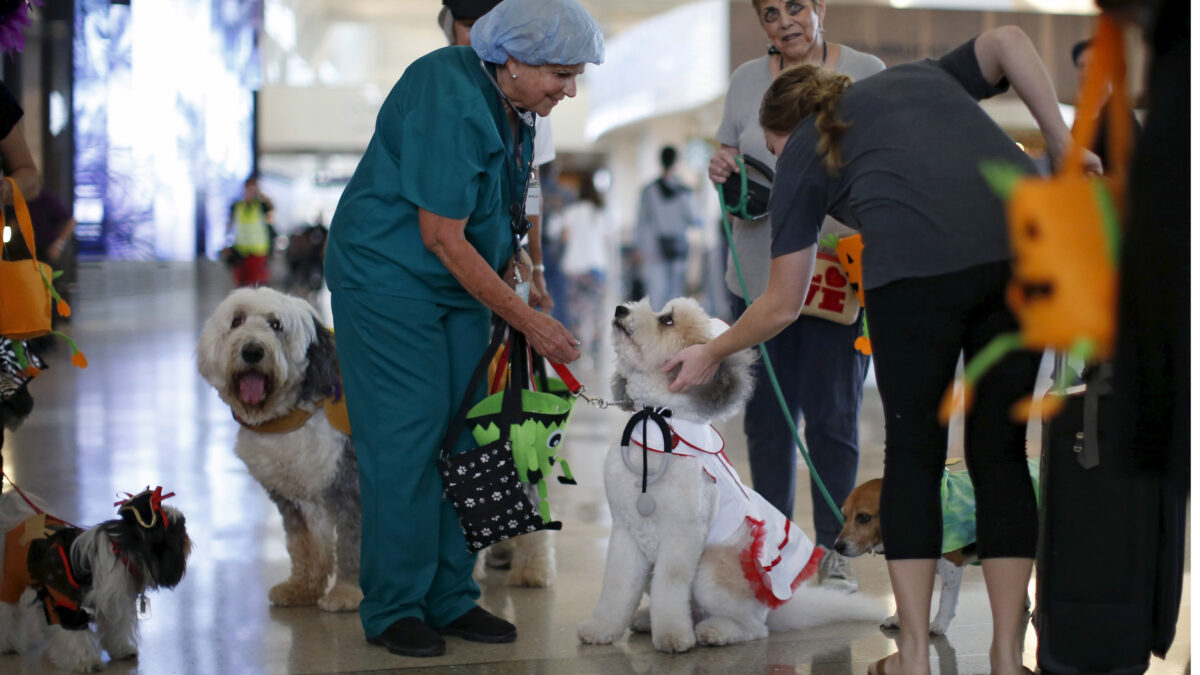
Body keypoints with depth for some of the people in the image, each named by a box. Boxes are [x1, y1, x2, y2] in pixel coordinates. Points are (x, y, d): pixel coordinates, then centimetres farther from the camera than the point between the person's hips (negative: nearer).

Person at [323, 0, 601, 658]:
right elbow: (441, 239, -25)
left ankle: (451, 599, 14)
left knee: (464, 438, 6)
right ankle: (392, 609, 1)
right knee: (405, 442, -9)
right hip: (389, 277, -9)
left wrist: (514, 267, 4)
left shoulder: (512, 104, 1)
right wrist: (527, 320, -21)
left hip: (461, 283, 9)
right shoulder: (448, 104, -27)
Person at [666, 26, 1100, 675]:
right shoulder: (920, 77, 35)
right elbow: (1008, 40, 15)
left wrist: (711, 354, 43)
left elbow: (782, 305, 26)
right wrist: (1063, 146, 14)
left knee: (913, 453, 13)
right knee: (1001, 452, 13)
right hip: (1027, 239, 3)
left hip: (916, 262, -3)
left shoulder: (803, 156, 25)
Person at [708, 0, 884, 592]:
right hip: (759, 273, 4)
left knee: (831, 415, -1)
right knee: (765, 415, 8)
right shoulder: (746, 80, 10)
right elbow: (728, 156, 21)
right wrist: (721, 171, -3)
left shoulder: (866, 75, 0)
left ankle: (834, 550, 10)